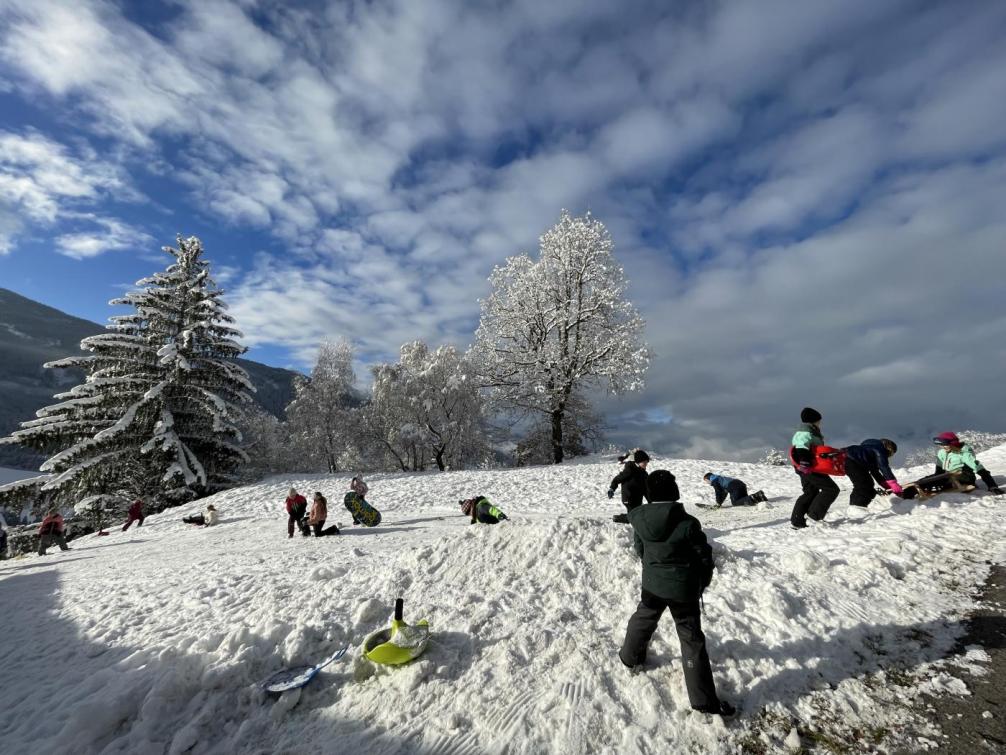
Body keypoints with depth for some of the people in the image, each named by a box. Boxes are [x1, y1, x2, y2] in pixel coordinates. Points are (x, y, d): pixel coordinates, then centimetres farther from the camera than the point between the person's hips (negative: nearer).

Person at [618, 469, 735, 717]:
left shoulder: (640, 519, -12)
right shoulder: (687, 523, -25)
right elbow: (704, 557, -12)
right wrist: (702, 583, 8)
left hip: (652, 584, 4)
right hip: (683, 589, -3)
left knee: (643, 619, 29)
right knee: (692, 640, 10)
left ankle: (630, 656, 49)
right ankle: (703, 699, 18)